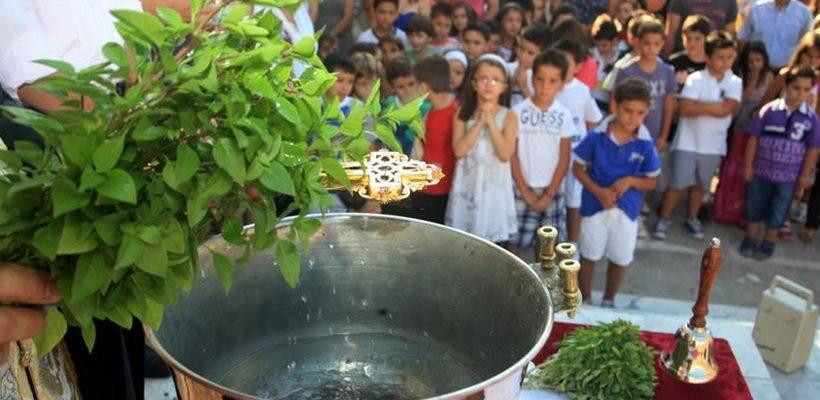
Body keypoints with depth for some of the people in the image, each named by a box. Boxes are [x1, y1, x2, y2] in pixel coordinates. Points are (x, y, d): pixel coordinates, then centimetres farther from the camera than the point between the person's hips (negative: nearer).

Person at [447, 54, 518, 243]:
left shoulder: (509, 116, -3)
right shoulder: (462, 113, 0)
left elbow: (505, 154, -14)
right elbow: (459, 150, -12)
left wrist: (490, 121, -16)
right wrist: (480, 122, -15)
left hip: (494, 187, -1)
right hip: (467, 186, 1)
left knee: (494, 242, 4)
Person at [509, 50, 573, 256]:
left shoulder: (564, 115, -1)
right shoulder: (518, 112, -7)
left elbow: (564, 159, 1)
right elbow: (512, 156, -4)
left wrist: (549, 194, -5)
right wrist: (526, 192, -6)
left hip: (552, 191, 2)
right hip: (522, 189, -2)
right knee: (513, 242, 2)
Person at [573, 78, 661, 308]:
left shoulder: (645, 144, -9)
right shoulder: (596, 137, -13)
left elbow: (652, 181, 0)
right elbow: (577, 167, -5)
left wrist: (630, 181, -20)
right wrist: (598, 191, -19)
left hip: (627, 211, 2)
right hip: (595, 206, -1)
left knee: (621, 260, 16)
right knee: (589, 256, 14)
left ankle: (608, 302, 41)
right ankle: (585, 302, 35)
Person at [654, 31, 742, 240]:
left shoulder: (735, 83, 0)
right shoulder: (696, 79, -9)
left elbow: (727, 110, -15)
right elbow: (685, 109, -20)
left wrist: (699, 106, -14)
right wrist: (714, 107, -17)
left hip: (713, 145, 3)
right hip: (688, 142, -3)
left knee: (701, 184, 16)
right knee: (677, 183, -1)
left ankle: (691, 218, 33)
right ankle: (664, 219, 12)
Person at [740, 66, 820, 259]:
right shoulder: (770, 110, -9)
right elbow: (754, 138, -4)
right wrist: (748, 165, -2)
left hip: (788, 177, 1)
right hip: (761, 171, 0)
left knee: (778, 212, 13)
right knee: (754, 206, 13)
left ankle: (768, 243, 31)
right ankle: (750, 240, 31)